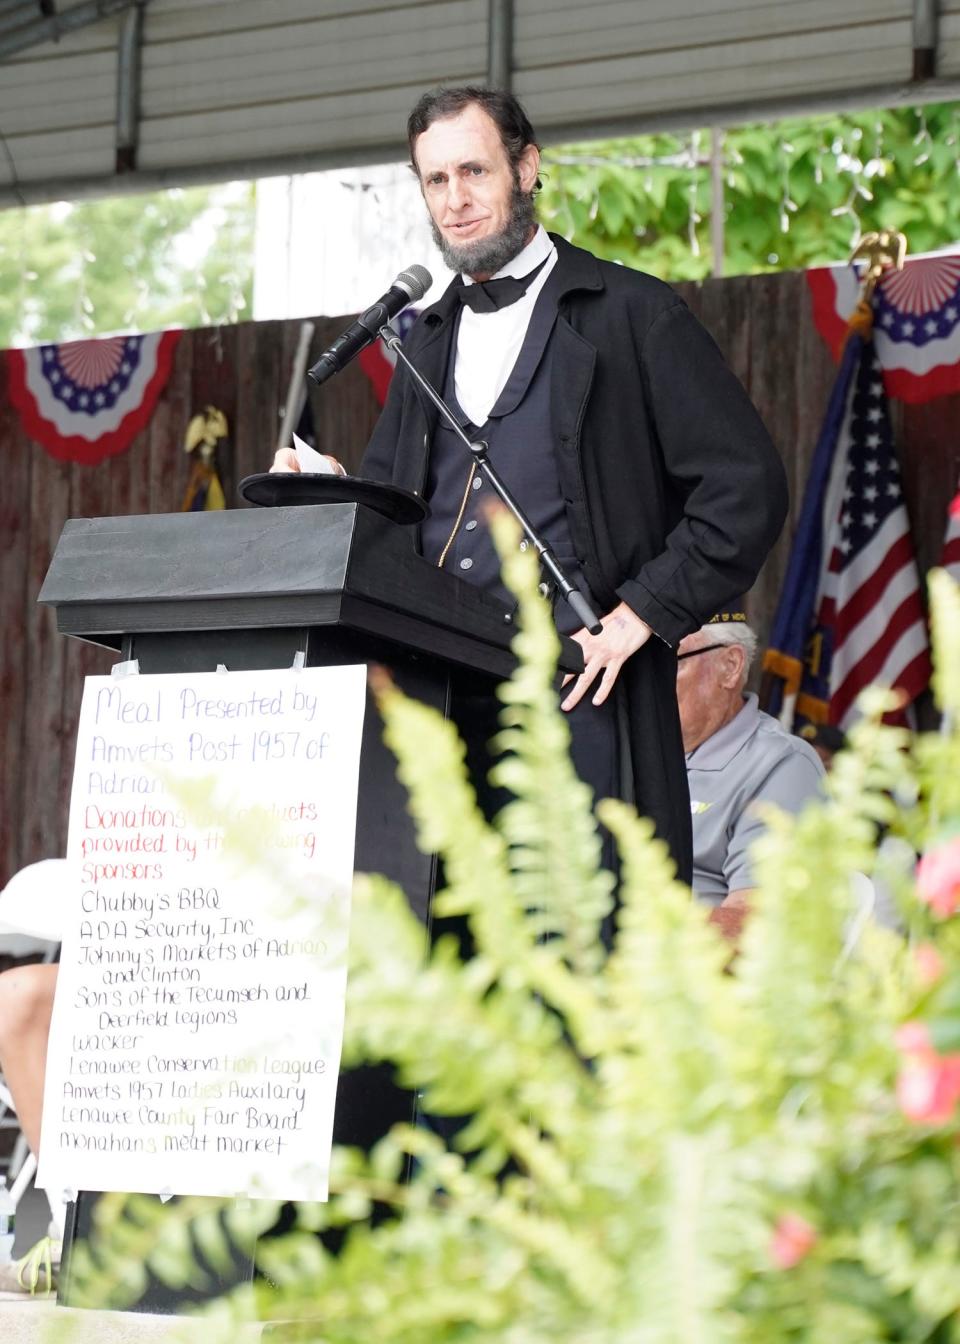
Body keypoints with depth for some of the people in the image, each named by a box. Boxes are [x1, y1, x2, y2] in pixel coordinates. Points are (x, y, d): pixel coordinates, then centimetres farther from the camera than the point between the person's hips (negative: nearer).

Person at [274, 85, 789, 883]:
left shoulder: (634, 316, 3)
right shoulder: (430, 338, 23)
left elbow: (745, 487, -2)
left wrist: (641, 616, -8)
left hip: (571, 691, -5)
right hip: (437, 694, 5)